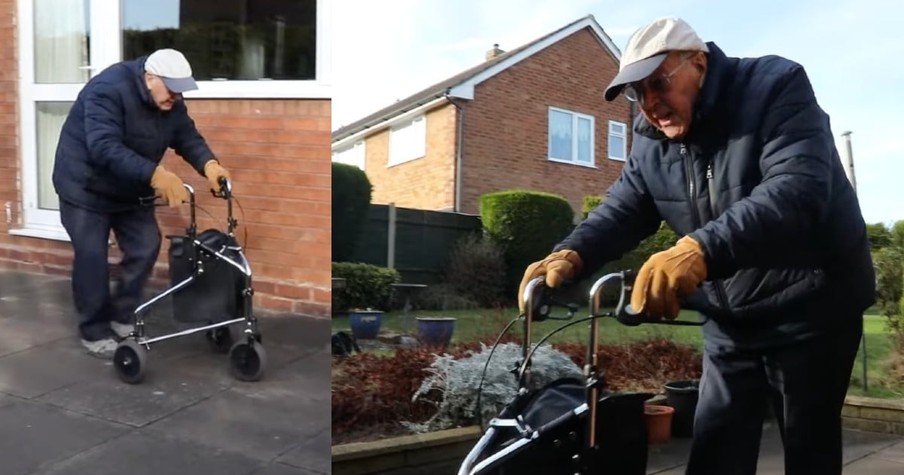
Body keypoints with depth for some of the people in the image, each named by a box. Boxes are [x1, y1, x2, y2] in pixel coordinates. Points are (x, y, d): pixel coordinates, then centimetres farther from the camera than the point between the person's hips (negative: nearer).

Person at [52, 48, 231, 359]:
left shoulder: (171, 102, -7)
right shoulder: (109, 89, -30)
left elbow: (188, 136, -7)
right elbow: (104, 148, -39)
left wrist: (208, 164, -30)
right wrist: (155, 175, -50)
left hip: (131, 189, 7)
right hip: (85, 186, -7)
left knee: (145, 248, 3)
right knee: (92, 257, -5)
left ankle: (121, 316, 20)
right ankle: (94, 331, 10)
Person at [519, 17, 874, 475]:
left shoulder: (777, 87, -17)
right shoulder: (651, 140, 1)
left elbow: (797, 191, -33)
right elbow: (622, 208, -6)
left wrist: (701, 250, -50)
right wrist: (569, 255, -28)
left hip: (810, 307, -4)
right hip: (730, 320, 5)